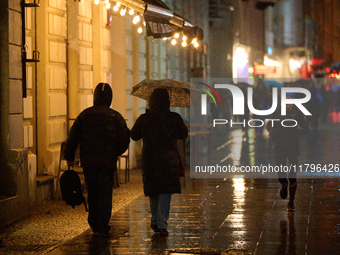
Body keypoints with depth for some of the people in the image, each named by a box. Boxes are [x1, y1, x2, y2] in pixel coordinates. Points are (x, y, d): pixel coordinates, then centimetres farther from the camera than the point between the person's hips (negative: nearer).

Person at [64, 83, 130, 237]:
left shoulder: (85, 115, 1)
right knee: (105, 194, 1)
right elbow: (124, 140, -1)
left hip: (88, 161, 2)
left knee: (92, 193, 14)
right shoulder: (116, 117, -1)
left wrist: (69, 156, 11)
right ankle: (103, 227, -5)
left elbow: (73, 138, 0)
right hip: (108, 161, -1)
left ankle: (94, 225, 22)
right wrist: (116, 153, 18)